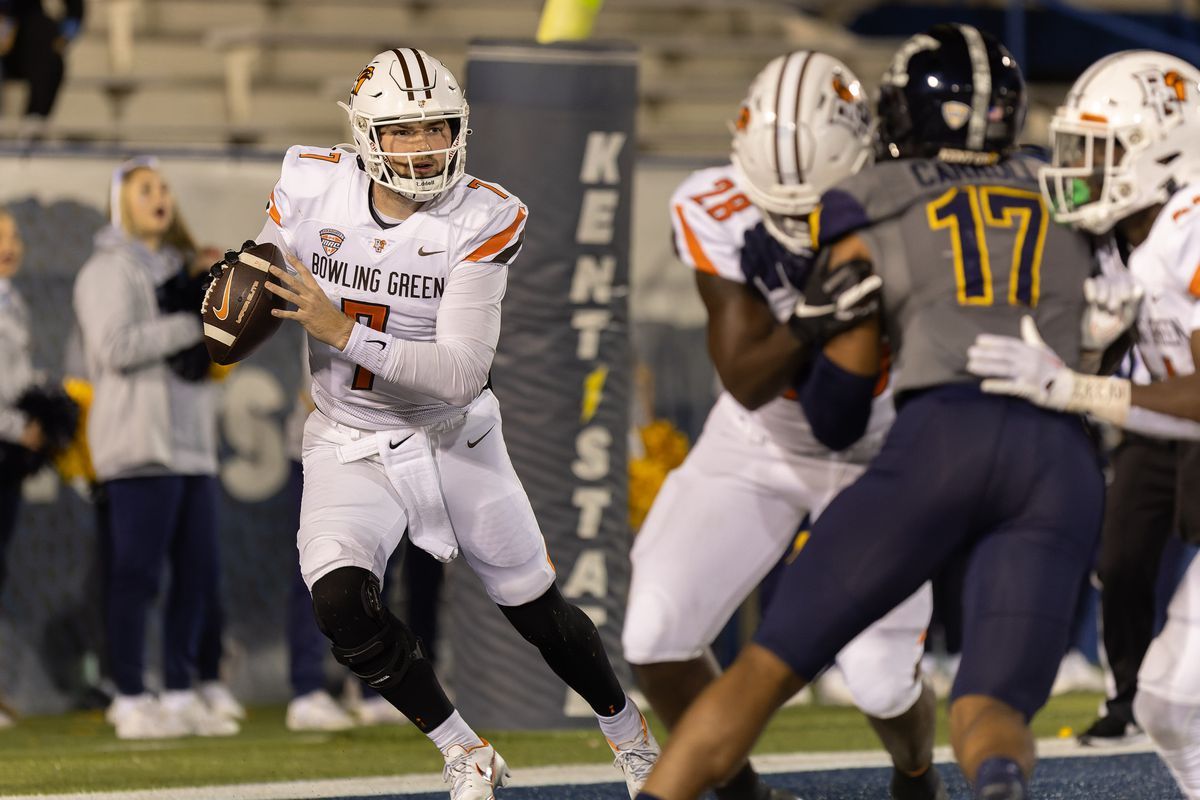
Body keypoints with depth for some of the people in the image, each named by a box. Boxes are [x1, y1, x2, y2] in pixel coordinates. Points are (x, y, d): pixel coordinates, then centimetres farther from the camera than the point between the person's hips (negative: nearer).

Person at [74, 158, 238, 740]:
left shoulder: (174, 268, 21)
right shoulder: (109, 270, -3)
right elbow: (117, 346, -17)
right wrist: (194, 323, -16)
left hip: (191, 442, 8)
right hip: (141, 441, -8)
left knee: (197, 572, 6)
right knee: (137, 572, -8)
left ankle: (179, 696, 12)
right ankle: (130, 702, -5)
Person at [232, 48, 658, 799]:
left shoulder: (483, 221, -21)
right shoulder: (313, 188, -14)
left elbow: (462, 372, -28)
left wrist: (343, 332, -37)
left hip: (455, 439, -1)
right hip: (351, 447, 1)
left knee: (539, 610, 13)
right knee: (341, 600, -25)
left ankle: (630, 734, 43)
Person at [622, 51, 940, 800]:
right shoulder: (715, 214, -24)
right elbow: (745, 380, -24)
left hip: (879, 455, -2)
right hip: (758, 447, 2)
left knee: (881, 680, -9)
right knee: (656, 637, -9)